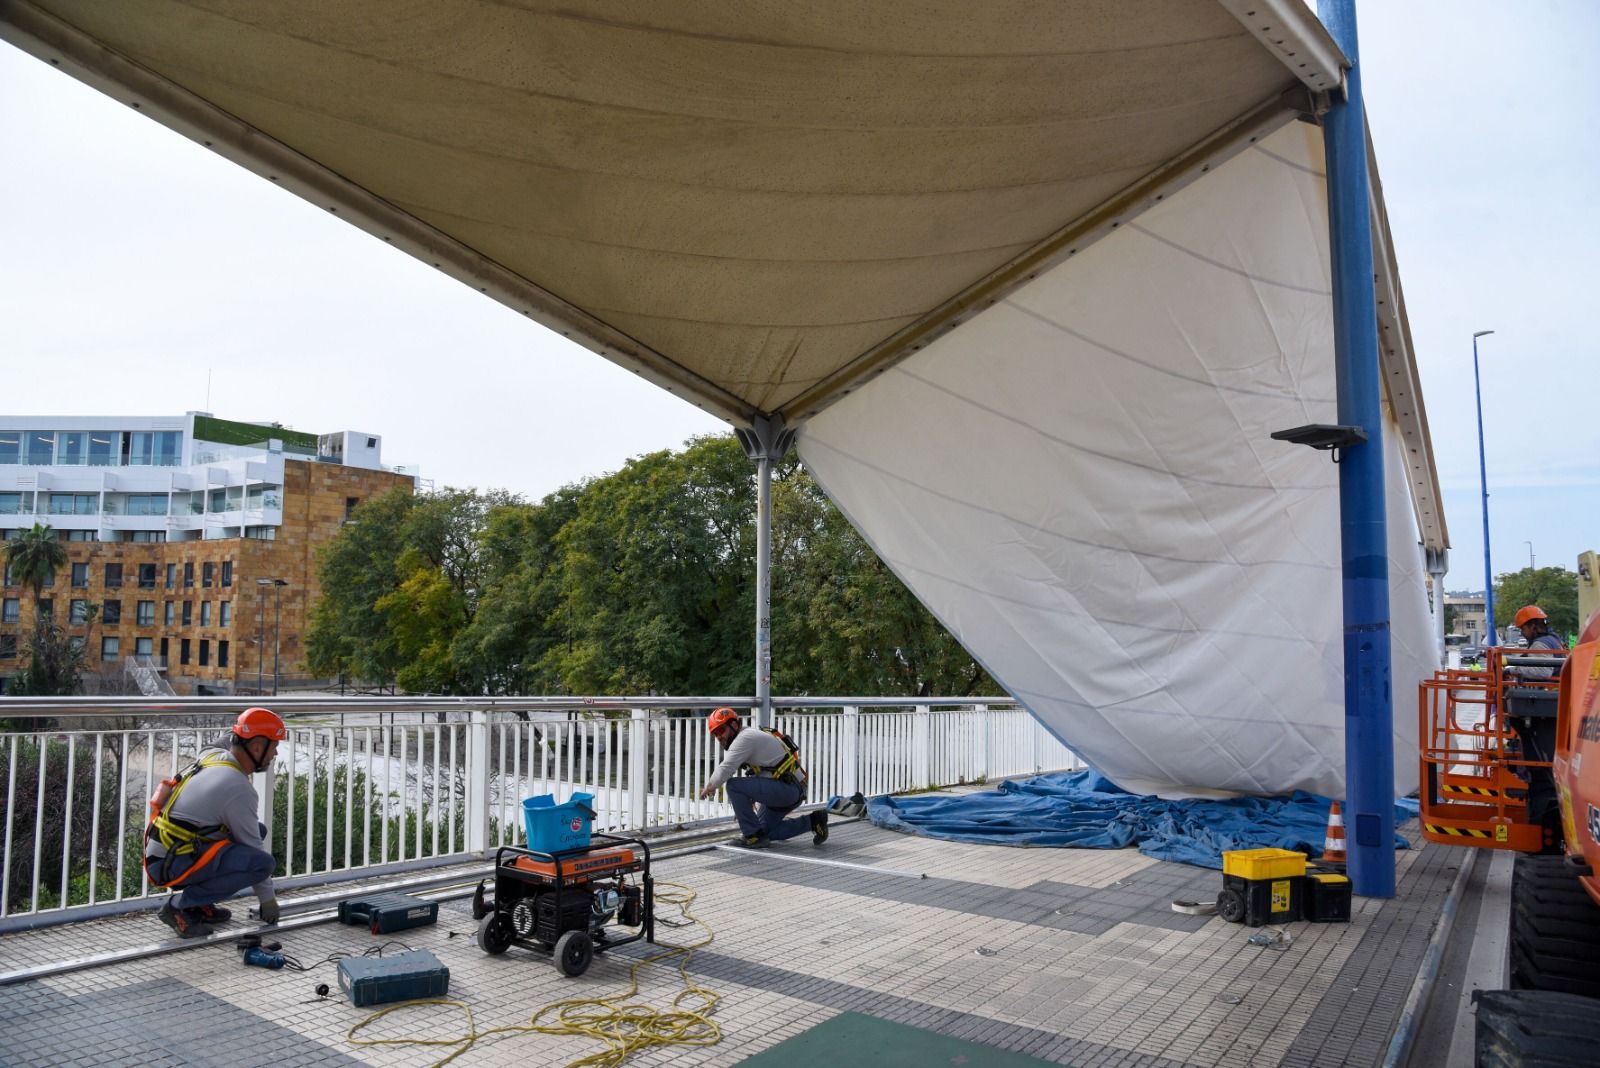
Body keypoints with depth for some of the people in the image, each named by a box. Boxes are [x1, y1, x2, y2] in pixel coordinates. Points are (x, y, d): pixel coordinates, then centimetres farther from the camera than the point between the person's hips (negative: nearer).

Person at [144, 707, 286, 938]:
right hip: (169, 866, -10)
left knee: (258, 830, 12)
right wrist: (268, 899, -1)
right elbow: (253, 850, -12)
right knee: (262, 862, -22)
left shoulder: (212, 755, 1)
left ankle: (199, 904, 11)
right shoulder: (238, 789, -21)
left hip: (160, 850, 10)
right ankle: (180, 906, -8)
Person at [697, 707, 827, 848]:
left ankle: (753, 835, -8)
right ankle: (812, 821, 20)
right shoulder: (750, 736, 19)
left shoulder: (745, 737, -13)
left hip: (788, 789, -11)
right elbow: (753, 776, 23)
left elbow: (725, 770, -18)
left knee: (734, 786, -18)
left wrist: (709, 787, 0)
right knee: (765, 830, 19)